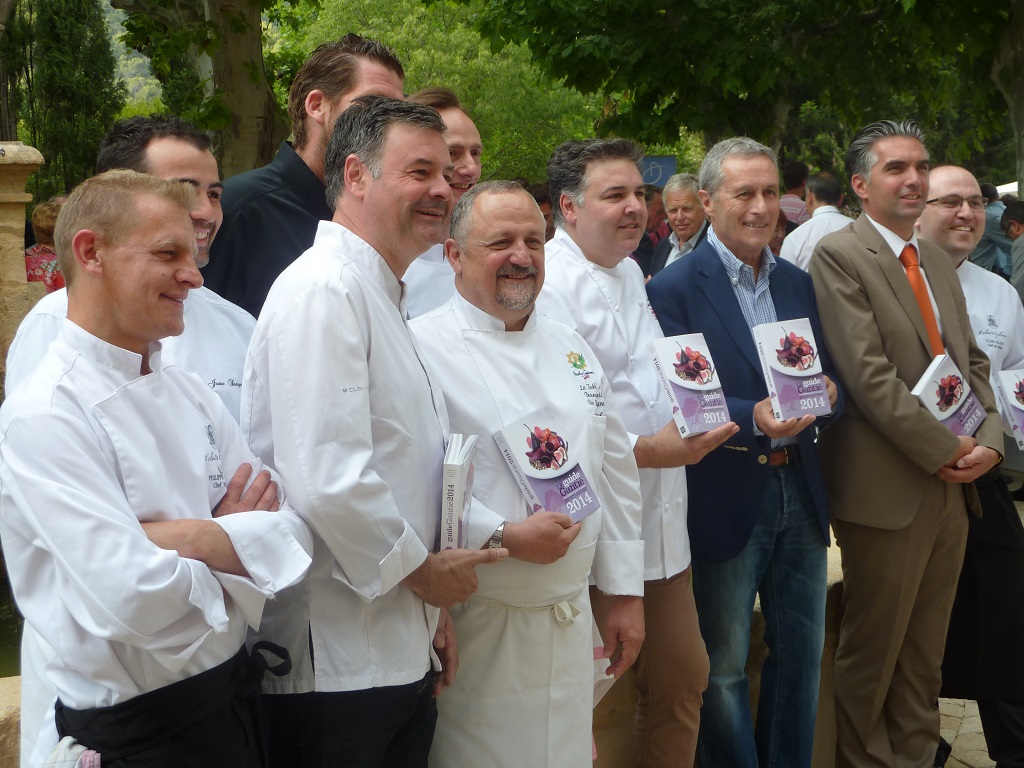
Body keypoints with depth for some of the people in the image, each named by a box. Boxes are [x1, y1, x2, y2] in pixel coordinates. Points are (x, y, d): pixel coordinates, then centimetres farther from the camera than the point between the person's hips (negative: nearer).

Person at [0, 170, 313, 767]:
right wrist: (230, 544, -10)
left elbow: (296, 530, -3)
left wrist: (184, 537, -20)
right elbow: (131, 598, -27)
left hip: (238, 694, 7)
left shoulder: (188, 392, 6)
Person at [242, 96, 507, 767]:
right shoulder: (324, 290, -16)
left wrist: (432, 610, 17)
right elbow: (328, 481, -26)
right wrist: (422, 570, -11)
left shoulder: (384, 300, 17)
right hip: (333, 665, -9)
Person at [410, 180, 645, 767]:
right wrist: (504, 537, -21)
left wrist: (627, 594, 13)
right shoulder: (425, 348, -11)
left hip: (571, 621, 6)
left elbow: (616, 472, 15)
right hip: (476, 628, -6)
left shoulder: (571, 349, 12)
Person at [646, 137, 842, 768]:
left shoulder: (799, 285, 11)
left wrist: (827, 393, -13)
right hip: (727, 498, -5)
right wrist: (754, 418, -28)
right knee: (724, 665, 7)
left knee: (801, 652, 15)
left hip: (801, 494, 6)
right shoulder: (675, 290, -8)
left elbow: (832, 381, 10)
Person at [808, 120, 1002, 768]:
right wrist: (946, 450, -15)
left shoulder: (937, 262, 15)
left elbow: (973, 362, 14)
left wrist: (989, 441, -3)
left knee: (925, 654, 16)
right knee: (872, 653, 6)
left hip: (953, 485, 7)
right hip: (889, 489, -7)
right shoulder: (839, 256, -10)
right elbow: (868, 374, -18)